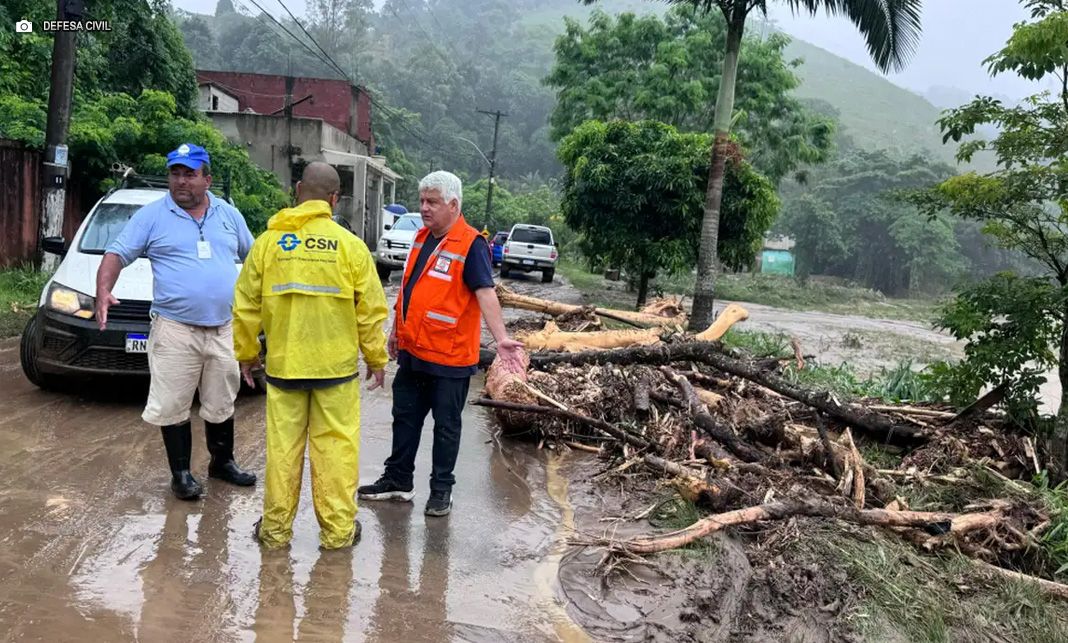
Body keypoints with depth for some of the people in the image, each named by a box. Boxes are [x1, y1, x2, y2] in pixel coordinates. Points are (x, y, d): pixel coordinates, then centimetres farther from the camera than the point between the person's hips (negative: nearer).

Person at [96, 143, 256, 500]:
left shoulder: (229, 215, 10)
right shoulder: (152, 216, 0)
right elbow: (117, 254, -4)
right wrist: (103, 290, -20)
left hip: (224, 330, 3)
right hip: (175, 330, -3)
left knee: (222, 403, 15)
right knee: (173, 406, 1)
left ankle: (222, 462, 32)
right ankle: (180, 473, 15)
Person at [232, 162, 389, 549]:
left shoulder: (268, 241, -1)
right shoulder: (350, 245, -5)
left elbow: (246, 307, 4)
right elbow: (370, 311, -2)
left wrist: (246, 353, 17)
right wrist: (376, 359, 9)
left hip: (283, 363, 2)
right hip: (336, 365, -1)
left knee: (283, 445, 10)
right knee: (335, 446, 6)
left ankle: (276, 528, 21)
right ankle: (337, 530, 14)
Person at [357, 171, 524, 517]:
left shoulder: (471, 244, -15)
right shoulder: (422, 237, 9)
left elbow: (485, 293, -24)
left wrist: (501, 338, -35)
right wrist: (397, 330, 21)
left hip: (449, 356, -7)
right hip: (412, 351, 8)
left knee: (446, 425, 8)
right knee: (405, 417, 17)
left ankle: (442, 489, 22)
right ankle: (398, 480, 31)